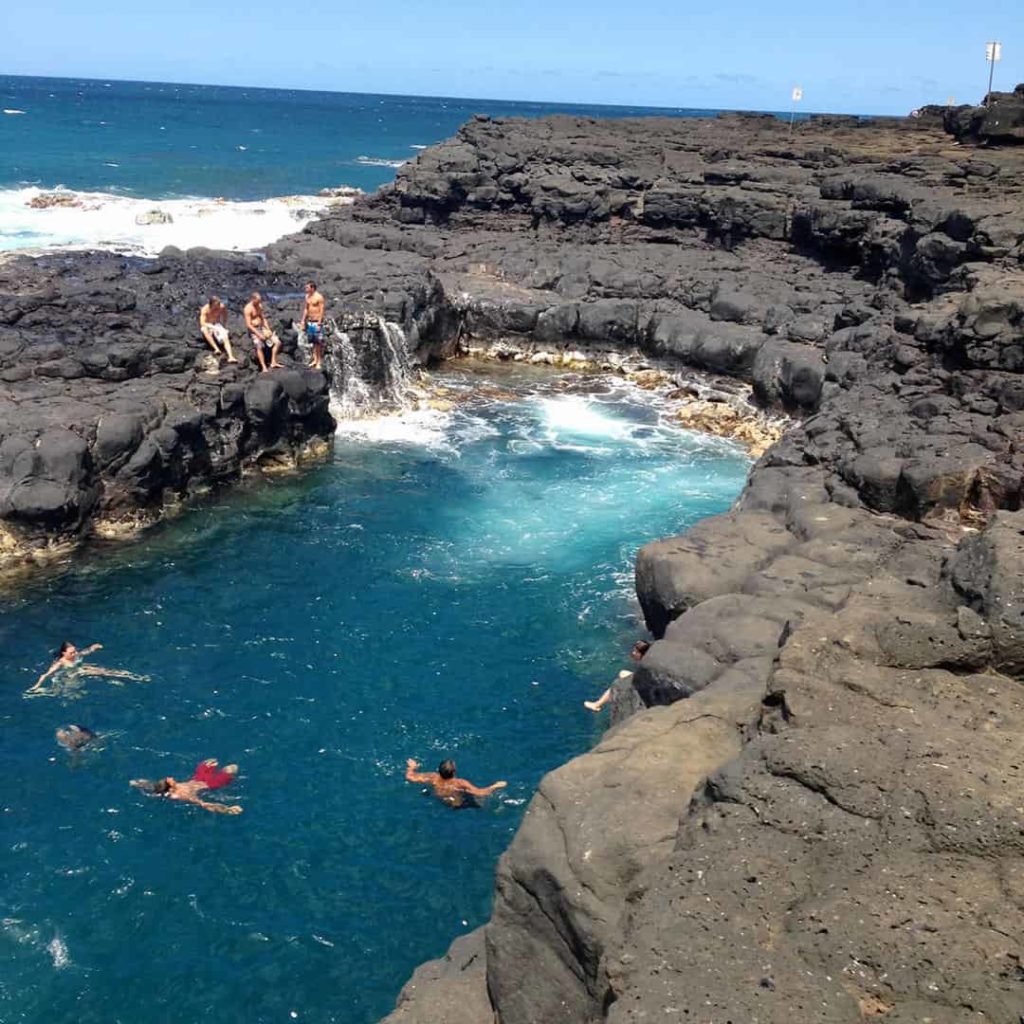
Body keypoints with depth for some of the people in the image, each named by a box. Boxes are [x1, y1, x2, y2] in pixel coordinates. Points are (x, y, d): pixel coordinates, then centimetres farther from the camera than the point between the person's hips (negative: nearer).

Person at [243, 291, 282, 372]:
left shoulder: (259, 306, 9)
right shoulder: (248, 309, -14)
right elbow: (248, 325, -18)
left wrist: (268, 329, 0)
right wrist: (259, 335, -21)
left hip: (262, 328, 8)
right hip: (254, 330, -8)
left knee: (277, 342, -1)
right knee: (259, 346, -31)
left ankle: (273, 363, 0)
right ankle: (264, 368, -32)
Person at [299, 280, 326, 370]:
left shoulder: (319, 297, -12)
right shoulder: (307, 296, 10)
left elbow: (322, 310, -14)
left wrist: (319, 323, -18)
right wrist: (303, 321, 14)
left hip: (317, 322, -7)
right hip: (309, 321, 7)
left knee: (318, 342, -4)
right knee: (313, 342, 11)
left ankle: (319, 362, 1)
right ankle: (315, 359, 19)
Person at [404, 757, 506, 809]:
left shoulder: (434, 778, -31)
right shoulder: (460, 784, -41)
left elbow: (409, 777, -23)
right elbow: (481, 793, -43)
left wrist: (411, 767, -3)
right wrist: (495, 786, -30)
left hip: (440, 802, 4)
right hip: (460, 805, -4)